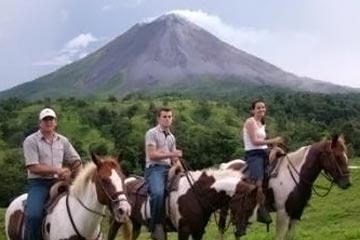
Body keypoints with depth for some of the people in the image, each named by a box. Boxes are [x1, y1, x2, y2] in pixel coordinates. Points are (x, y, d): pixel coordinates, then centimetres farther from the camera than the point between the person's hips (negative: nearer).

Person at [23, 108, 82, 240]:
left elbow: (76, 161, 12)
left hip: (58, 182, 5)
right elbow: (33, 167, -14)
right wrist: (57, 170, -17)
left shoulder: (63, 141, 10)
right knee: (34, 215, -28)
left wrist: (69, 172, -8)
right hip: (38, 183, -5)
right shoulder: (31, 141, -6)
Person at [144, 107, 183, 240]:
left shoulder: (171, 137, 21)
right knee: (158, 193, -33)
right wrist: (170, 154, -19)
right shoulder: (152, 133, -2)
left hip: (168, 169, 8)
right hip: (154, 169, -8)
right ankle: (156, 225, -22)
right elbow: (152, 155, -12)